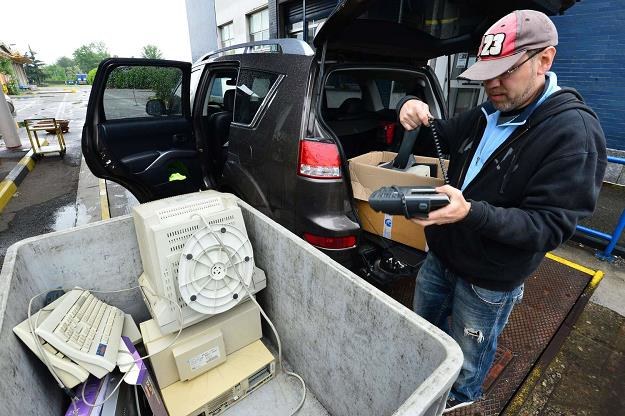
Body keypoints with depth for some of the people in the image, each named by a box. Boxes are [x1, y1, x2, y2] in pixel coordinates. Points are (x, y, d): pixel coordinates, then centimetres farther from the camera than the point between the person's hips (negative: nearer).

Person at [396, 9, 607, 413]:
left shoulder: (574, 132, -20)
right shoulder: (489, 114, 1)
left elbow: (550, 225, -24)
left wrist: (472, 213, -41)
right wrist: (412, 108, -12)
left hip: (489, 280, -6)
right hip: (441, 254, 7)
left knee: (470, 352, 20)